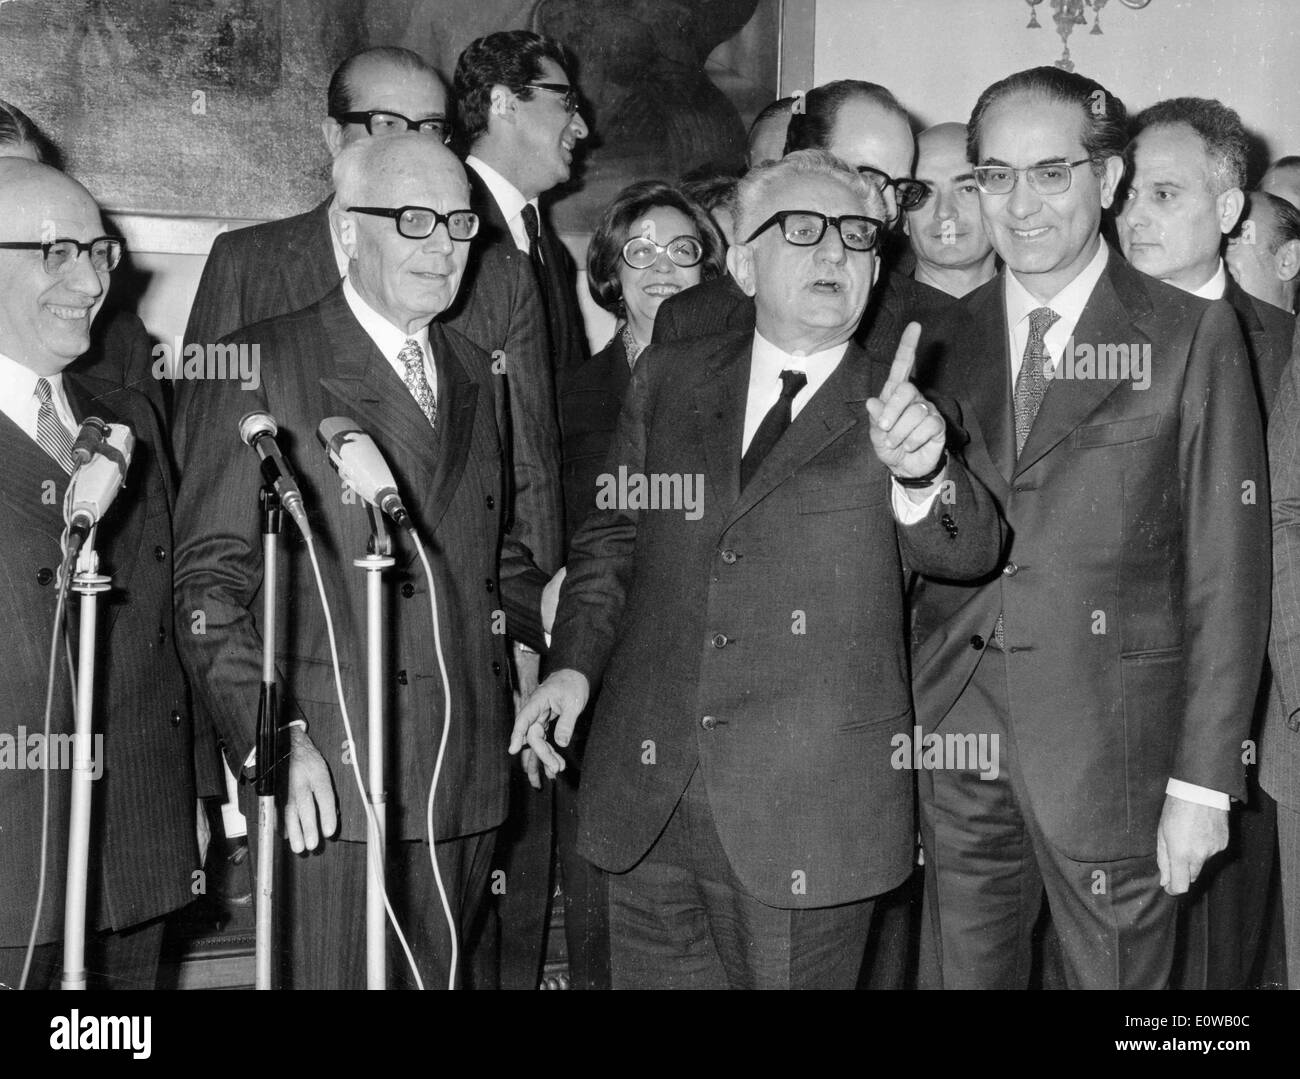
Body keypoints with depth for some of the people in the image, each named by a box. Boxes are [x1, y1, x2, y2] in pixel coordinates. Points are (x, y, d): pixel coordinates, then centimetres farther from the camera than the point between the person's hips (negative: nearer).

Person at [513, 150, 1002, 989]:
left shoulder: (899, 411, 0)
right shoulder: (668, 378, 8)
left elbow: (968, 552, -14)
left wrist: (920, 470, -34)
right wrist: (574, 664, 2)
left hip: (807, 817, -2)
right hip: (647, 802, 3)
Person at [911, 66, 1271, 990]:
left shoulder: (1191, 335, -3)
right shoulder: (943, 340, 8)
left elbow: (1227, 569, -6)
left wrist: (1204, 780, -8)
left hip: (1110, 746, -3)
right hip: (951, 731, 3)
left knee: (1118, 971, 7)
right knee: (966, 969, 12)